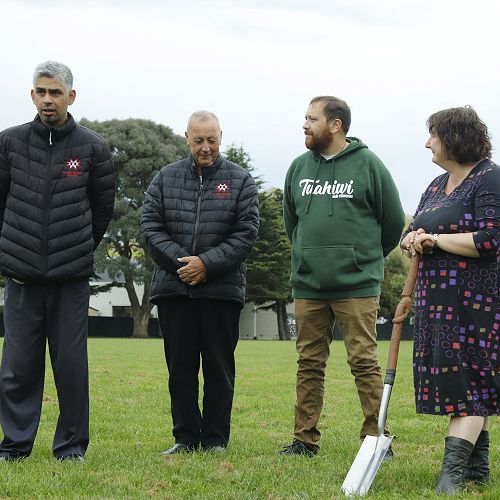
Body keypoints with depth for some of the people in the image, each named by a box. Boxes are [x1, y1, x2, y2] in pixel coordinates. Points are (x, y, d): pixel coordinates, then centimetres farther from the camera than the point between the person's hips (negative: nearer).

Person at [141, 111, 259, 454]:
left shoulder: (240, 180, 3)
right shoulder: (166, 178, 8)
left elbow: (246, 233, -3)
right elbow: (151, 224, 3)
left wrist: (207, 263, -13)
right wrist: (179, 261, -10)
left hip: (222, 288, -2)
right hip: (173, 287, 2)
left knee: (219, 368, 4)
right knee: (180, 368, 6)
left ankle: (216, 439, 12)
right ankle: (185, 437, 15)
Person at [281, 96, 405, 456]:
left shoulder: (368, 164, -3)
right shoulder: (299, 168, 10)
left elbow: (393, 221, 4)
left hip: (357, 287, -4)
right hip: (307, 286, 5)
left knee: (365, 362, -4)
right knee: (309, 364, 8)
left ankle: (376, 437, 3)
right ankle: (305, 439, 15)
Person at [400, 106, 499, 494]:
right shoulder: (437, 185, 18)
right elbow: (411, 232, 20)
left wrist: (436, 239, -12)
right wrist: (413, 240, -4)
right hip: (437, 297, 8)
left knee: (468, 378, -10)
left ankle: (453, 470, -15)